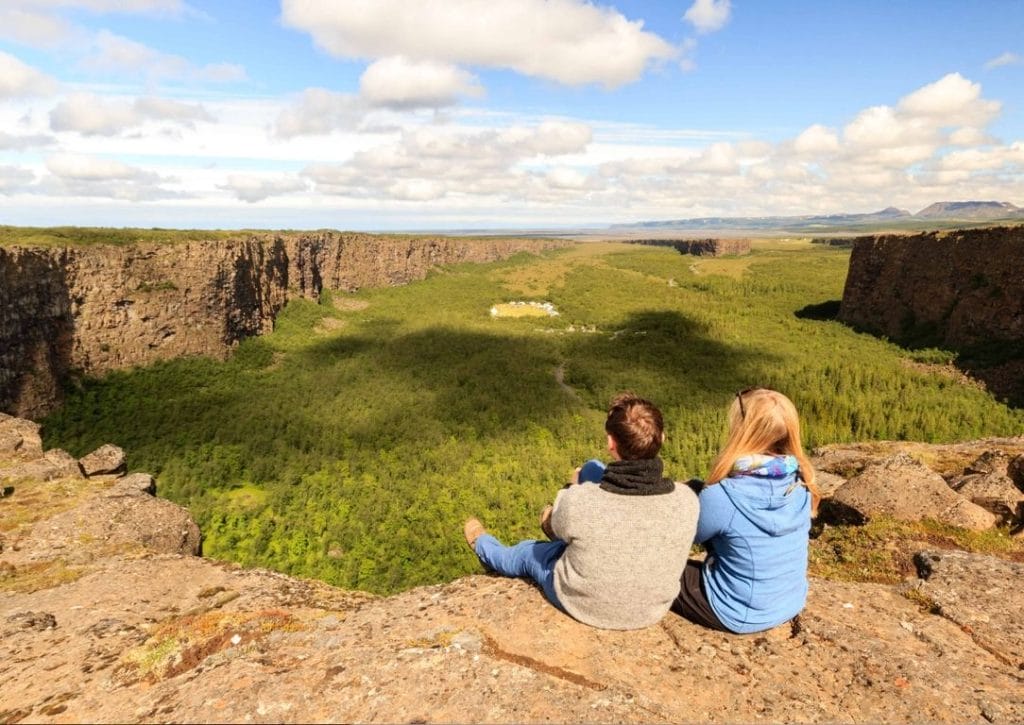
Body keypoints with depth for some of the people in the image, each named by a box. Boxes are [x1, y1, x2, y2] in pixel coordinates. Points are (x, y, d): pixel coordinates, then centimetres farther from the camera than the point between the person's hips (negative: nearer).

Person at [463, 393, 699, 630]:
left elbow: (559, 529, -8)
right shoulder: (686, 501, -27)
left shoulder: (579, 502, -33)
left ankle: (483, 547, 62)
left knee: (527, 552, 28)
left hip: (583, 606, -3)